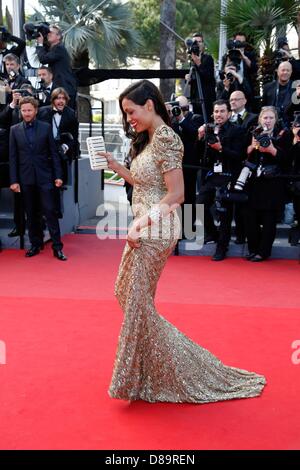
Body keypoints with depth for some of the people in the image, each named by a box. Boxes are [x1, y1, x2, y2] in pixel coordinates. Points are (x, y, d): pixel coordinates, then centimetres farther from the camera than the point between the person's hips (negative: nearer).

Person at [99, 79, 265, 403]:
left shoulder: (165, 138, -15)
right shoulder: (149, 140, 14)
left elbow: (175, 194, -19)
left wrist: (141, 224, -21)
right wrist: (117, 168, 10)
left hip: (156, 229, -10)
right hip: (145, 228, 10)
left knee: (137, 301, 1)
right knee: (126, 292, 17)